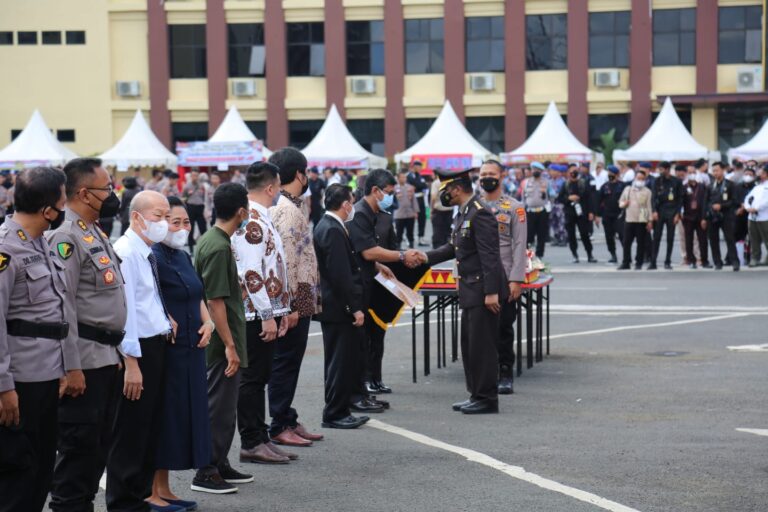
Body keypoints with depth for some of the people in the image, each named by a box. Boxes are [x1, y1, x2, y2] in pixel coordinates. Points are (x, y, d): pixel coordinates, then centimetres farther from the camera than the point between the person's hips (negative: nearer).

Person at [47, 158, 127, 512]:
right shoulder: (66, 236, -15)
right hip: (85, 360, -10)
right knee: (79, 443, -3)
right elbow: (62, 305, -20)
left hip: (107, 356, 10)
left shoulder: (95, 233, 16)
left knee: (99, 443, 15)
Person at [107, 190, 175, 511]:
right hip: (137, 350, -10)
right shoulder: (125, 253, -16)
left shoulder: (148, 254, 14)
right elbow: (123, 310, -21)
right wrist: (131, 362, -22)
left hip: (157, 346, 10)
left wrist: (166, 321, 10)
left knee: (150, 428, 15)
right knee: (130, 433, -1)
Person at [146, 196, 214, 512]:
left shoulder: (183, 257, 13)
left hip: (190, 350, 9)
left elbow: (197, 296, 21)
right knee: (163, 416, -3)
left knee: (185, 415, 12)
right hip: (165, 351, -9)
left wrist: (207, 322, 5)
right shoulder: (153, 259, -14)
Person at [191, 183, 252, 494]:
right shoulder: (219, 247, -19)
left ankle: (220, 465, 26)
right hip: (222, 341, -10)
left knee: (223, 406, 17)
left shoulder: (210, 240, 11)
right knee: (219, 407, -2)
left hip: (220, 341, 10)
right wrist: (229, 346, -21)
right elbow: (215, 301, -22)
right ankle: (206, 473, 4)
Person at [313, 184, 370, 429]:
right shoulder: (333, 230, -19)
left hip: (334, 307, 11)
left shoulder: (326, 226, 13)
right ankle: (334, 414, 3)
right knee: (341, 362, -4)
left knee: (340, 363, 15)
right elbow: (341, 275, -23)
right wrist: (355, 308, -20)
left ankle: (338, 411, 22)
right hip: (339, 308, -11)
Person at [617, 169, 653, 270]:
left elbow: (649, 206, 0)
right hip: (629, 219, 3)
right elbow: (620, 202, 17)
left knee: (641, 242, 0)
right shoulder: (627, 189, 12)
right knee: (627, 242, 2)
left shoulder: (647, 191, 3)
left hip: (642, 220, -3)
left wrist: (650, 221, -4)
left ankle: (639, 263, 7)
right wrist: (624, 204, -7)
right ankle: (626, 263, 9)